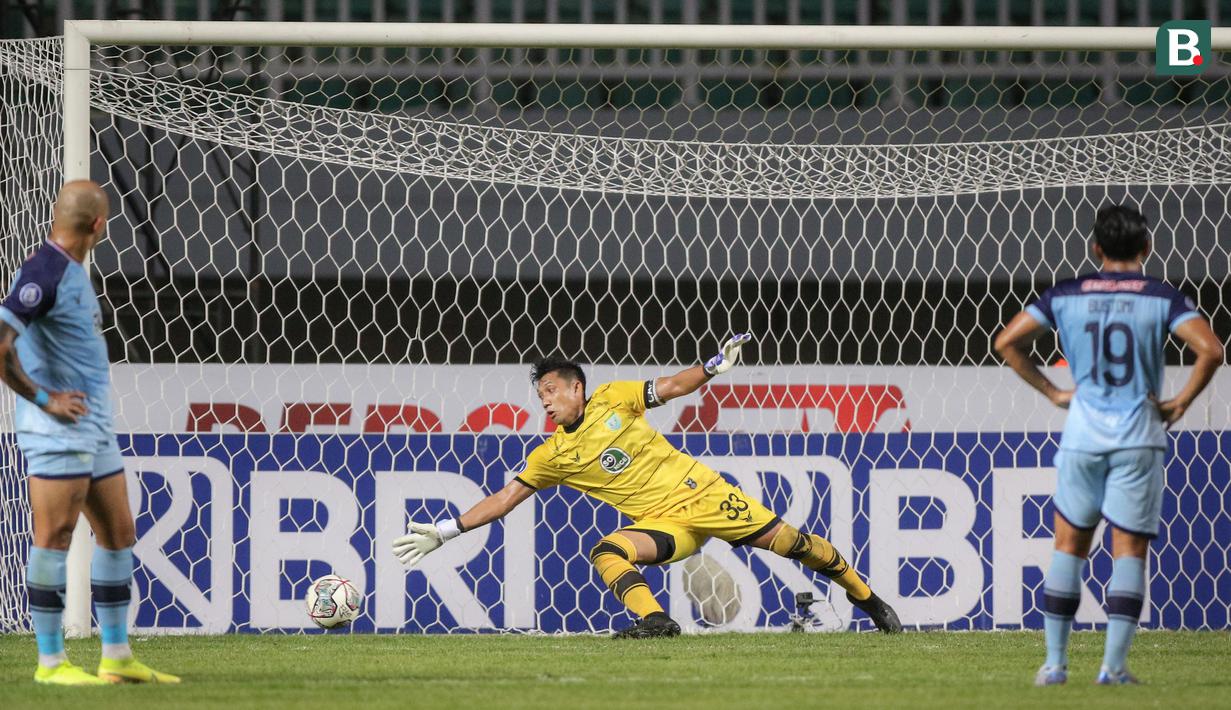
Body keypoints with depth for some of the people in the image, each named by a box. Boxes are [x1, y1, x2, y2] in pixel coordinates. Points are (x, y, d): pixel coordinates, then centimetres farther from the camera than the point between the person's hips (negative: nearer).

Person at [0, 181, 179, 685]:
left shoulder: (72, 272, 14)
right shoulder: (44, 274, -16)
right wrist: (42, 398, -19)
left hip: (94, 429, 10)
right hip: (59, 433, -10)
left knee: (118, 533, 11)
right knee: (54, 537, -6)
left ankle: (117, 658, 17)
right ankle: (50, 662, -2)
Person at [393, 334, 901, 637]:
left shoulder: (613, 399, -1)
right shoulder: (553, 455, 3)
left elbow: (674, 387, 5)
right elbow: (505, 498, 5)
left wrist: (716, 365, -10)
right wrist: (446, 532, 0)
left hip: (698, 490, -1)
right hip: (663, 522, 1)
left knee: (788, 541, -4)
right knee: (605, 553, -27)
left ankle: (864, 596, 12)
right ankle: (654, 621, -39)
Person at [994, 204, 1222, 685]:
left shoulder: (1066, 296, 4)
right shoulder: (1161, 298, -3)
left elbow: (1007, 342, 3)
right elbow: (1210, 350, -15)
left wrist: (1052, 392, 9)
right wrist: (1181, 403, -2)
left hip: (1082, 435, 2)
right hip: (1138, 439, -2)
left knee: (1069, 545, 12)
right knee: (1129, 550, 3)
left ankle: (1055, 662, 10)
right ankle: (1114, 664, -5)